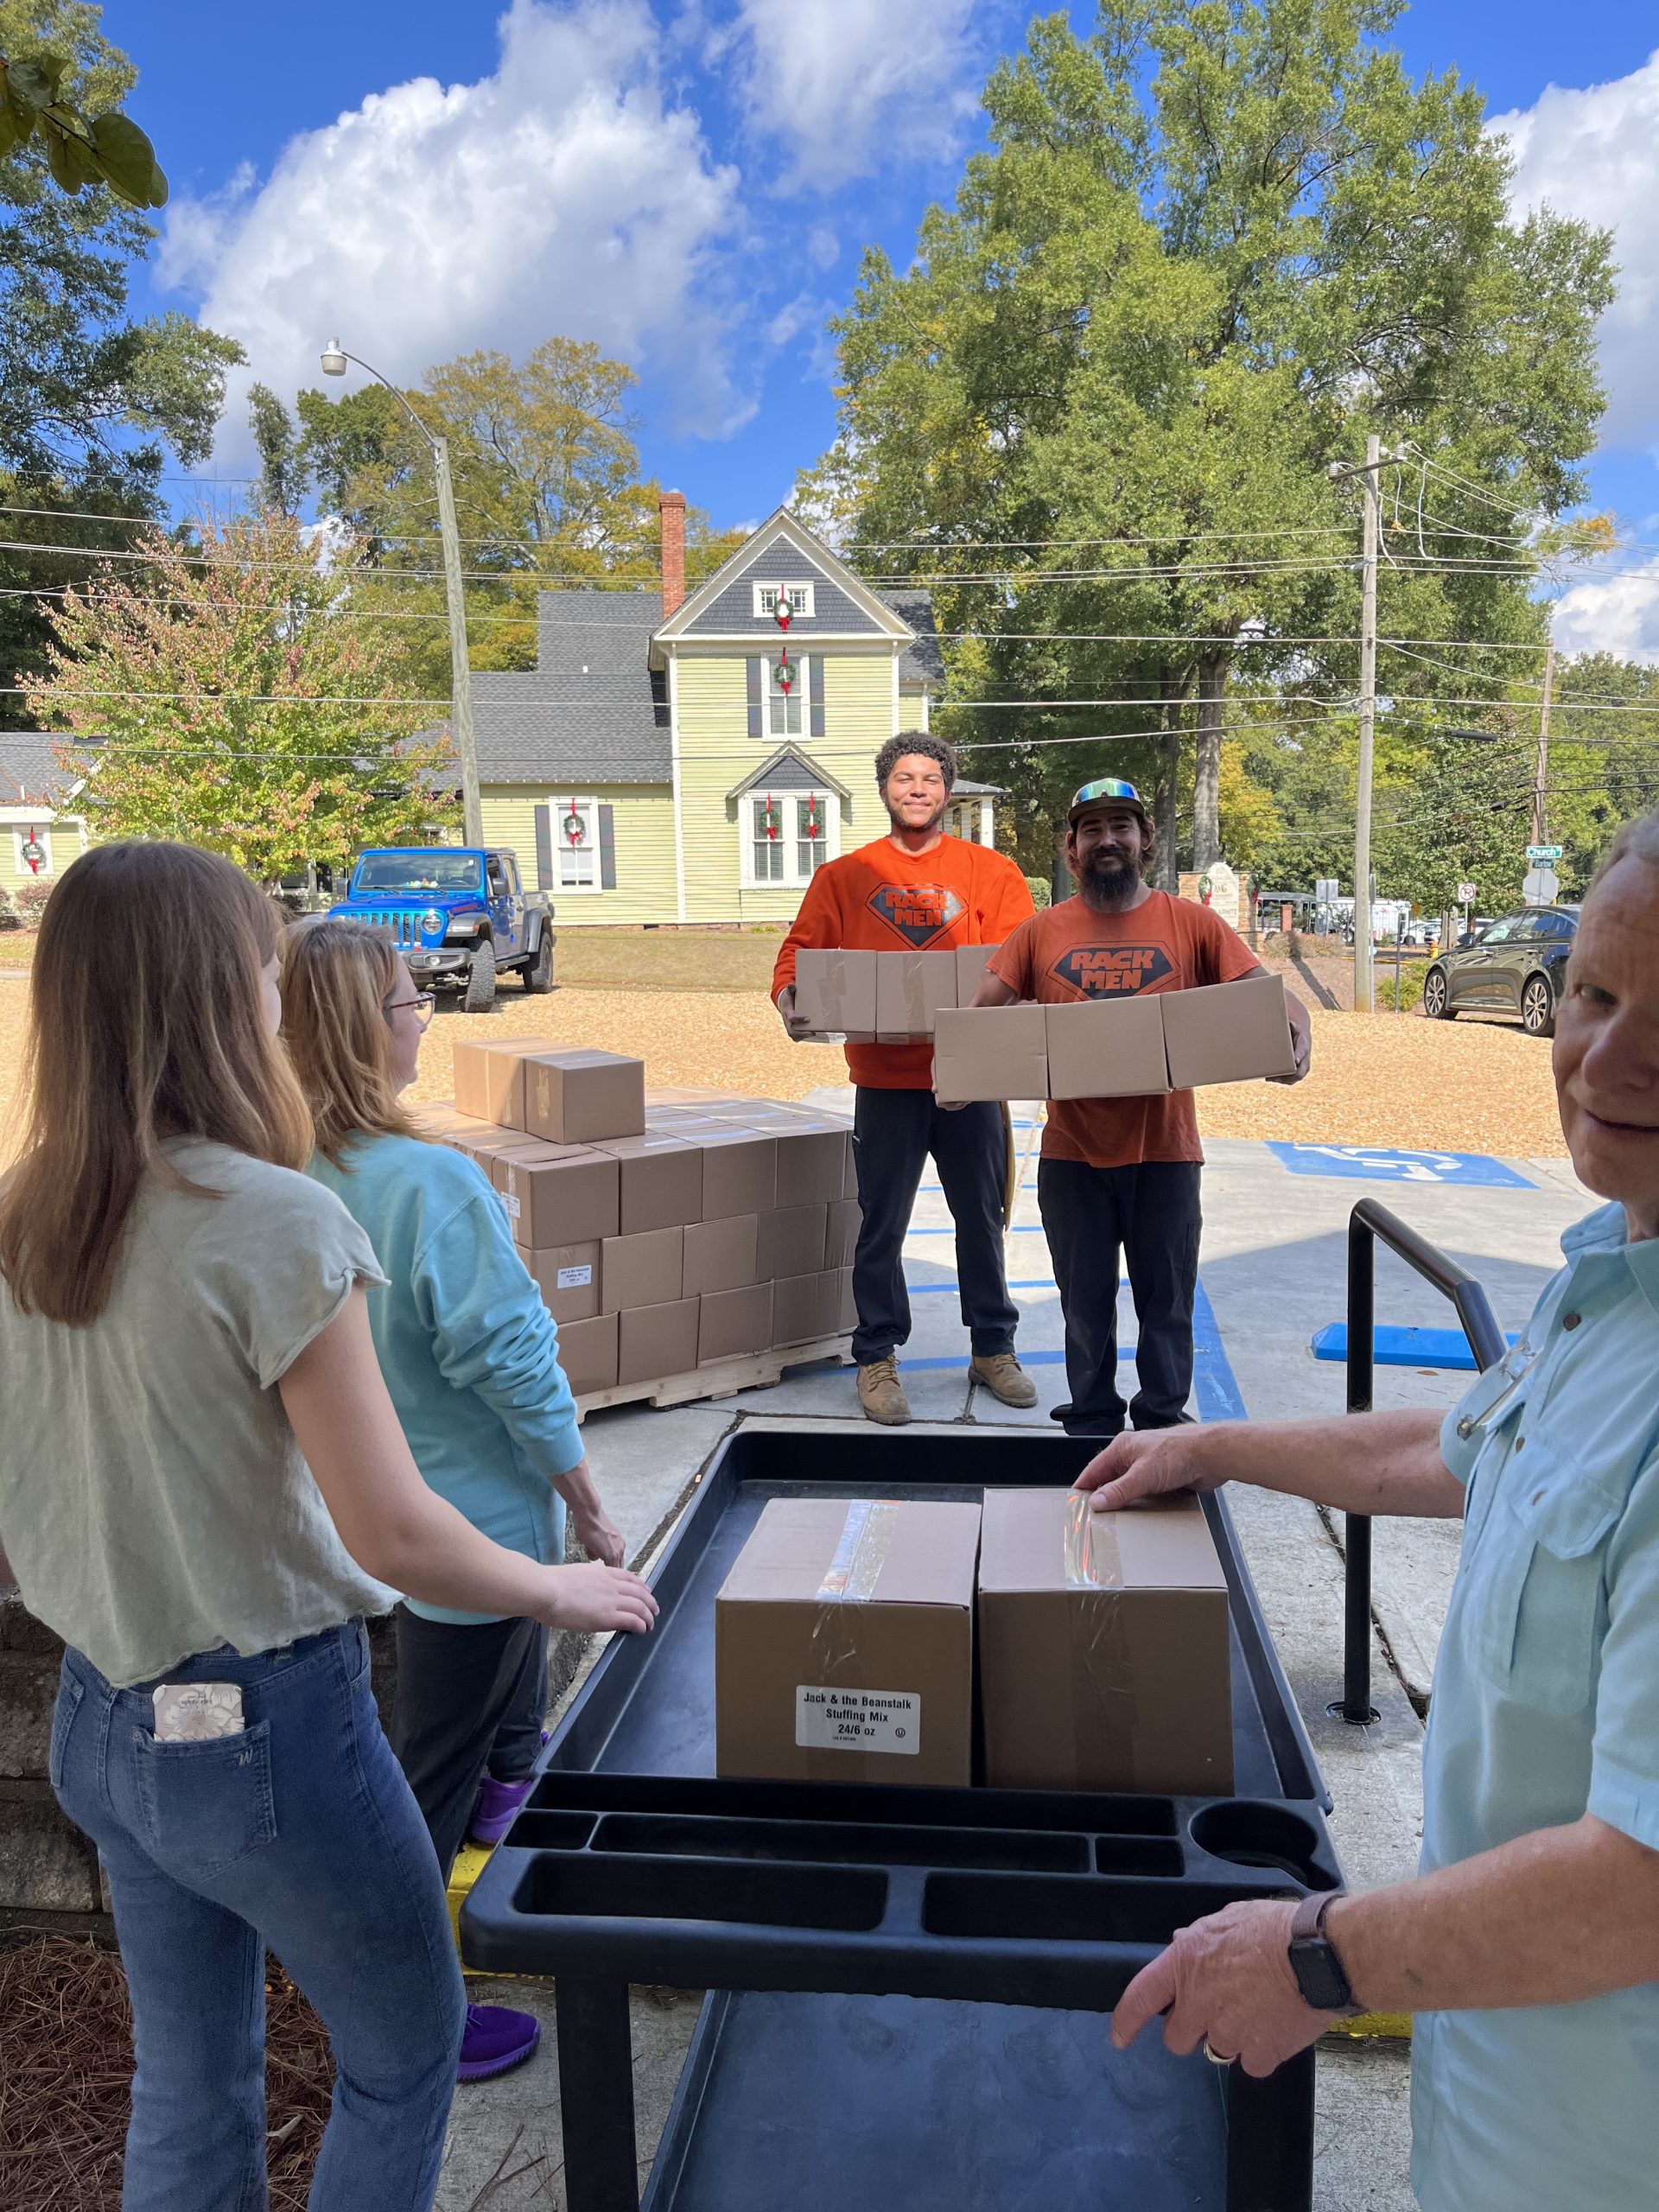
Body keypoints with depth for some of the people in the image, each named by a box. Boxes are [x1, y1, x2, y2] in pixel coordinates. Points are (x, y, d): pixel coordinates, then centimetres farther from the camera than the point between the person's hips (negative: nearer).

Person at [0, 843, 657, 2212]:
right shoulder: (272, 1221, -24)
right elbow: (392, 1534, -23)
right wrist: (559, 1591, -7)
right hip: (263, 1728, -7)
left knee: (188, 2082, 26)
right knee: (405, 2057, 19)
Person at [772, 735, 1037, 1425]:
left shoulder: (991, 871, 5)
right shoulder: (844, 876, 6)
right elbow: (801, 951, 4)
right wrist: (790, 997, -17)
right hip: (885, 1081, 0)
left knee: (982, 1218, 12)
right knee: (881, 1226, 6)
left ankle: (993, 1348, 28)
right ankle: (877, 1360, 19)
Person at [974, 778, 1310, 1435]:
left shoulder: (1191, 923, -1)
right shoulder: (1042, 931, 2)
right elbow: (982, 1010, 2)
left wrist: (1295, 1039, -25)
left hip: (1164, 1151, -1)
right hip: (1072, 1153, 1)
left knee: (1166, 1298, 12)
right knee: (1085, 1302, 14)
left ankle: (1163, 1418, 31)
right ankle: (1091, 1419, 32)